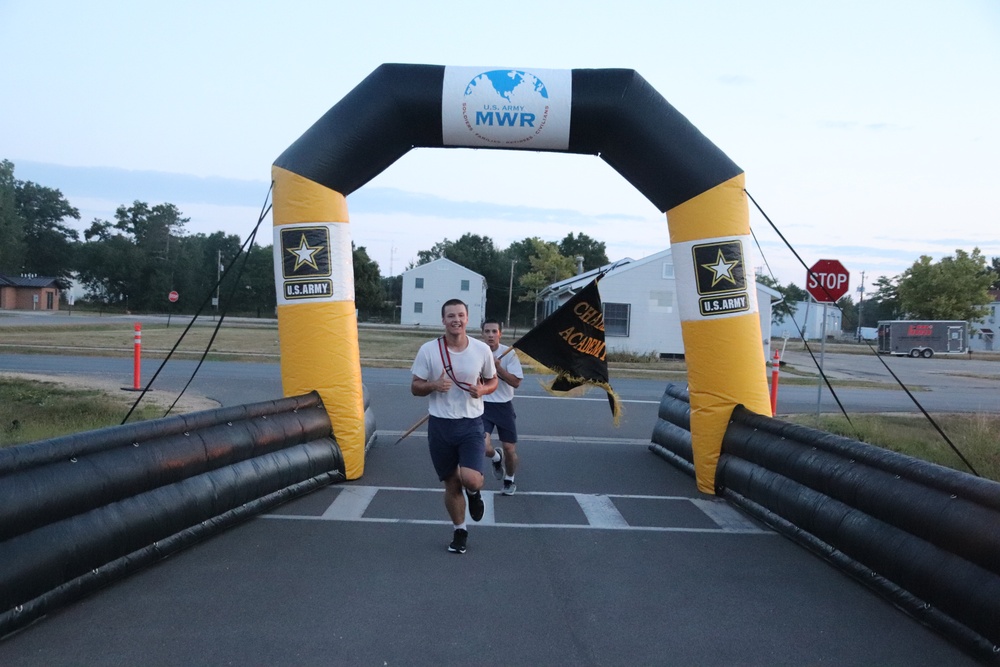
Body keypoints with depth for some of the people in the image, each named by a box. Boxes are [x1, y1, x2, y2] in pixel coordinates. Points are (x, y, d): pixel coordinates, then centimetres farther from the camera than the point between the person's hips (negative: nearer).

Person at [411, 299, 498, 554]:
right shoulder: (428, 350, -6)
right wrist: (434, 385, -21)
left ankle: (474, 492, 21)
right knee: (451, 484, 10)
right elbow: (415, 387, 0)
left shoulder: (482, 349, -3)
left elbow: (492, 381, 11)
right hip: (440, 425, 1)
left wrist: (483, 389, -12)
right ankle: (460, 530, 34)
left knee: (470, 479, -18)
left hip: (471, 424, -1)